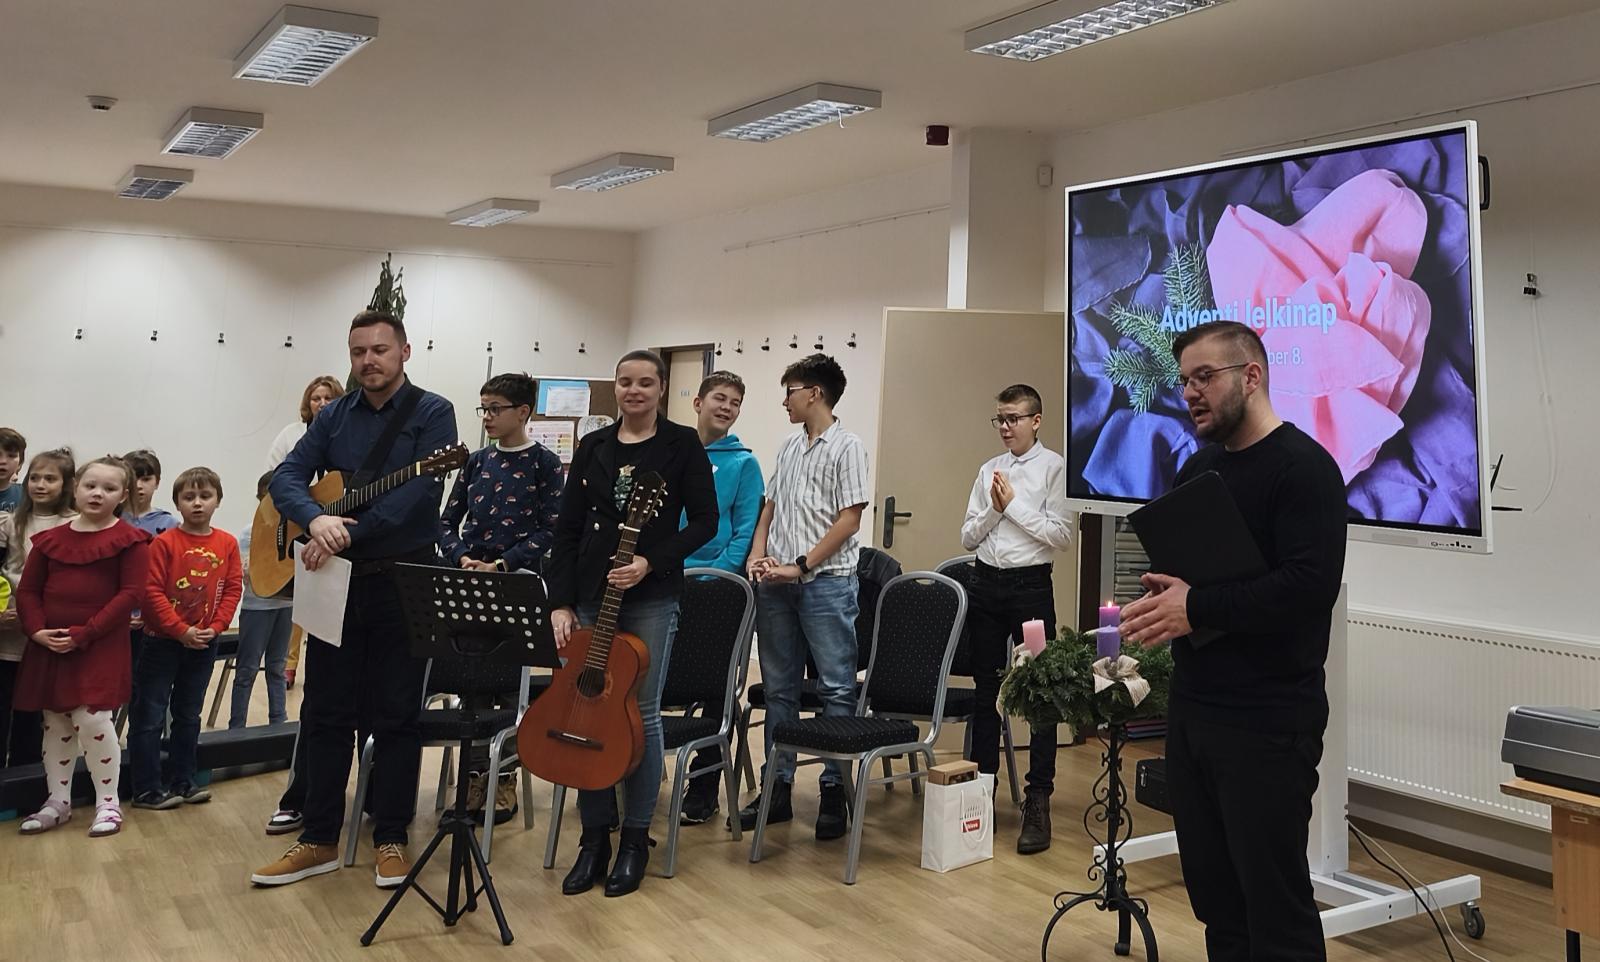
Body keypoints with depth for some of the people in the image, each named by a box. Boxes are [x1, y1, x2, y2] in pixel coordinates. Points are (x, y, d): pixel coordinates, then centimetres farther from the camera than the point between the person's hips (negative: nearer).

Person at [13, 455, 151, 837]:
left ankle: (108, 802, 5)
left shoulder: (130, 541, -4)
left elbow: (130, 593, -11)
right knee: (55, 723, 12)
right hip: (49, 646, 5)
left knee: (92, 719, -10)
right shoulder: (49, 539, 11)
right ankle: (58, 801, 25)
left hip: (101, 647, -5)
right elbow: (28, 590, 10)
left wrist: (83, 634, -16)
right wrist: (37, 630, -8)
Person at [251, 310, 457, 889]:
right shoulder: (334, 416, 10)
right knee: (325, 713, 9)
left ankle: (391, 838, 16)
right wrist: (317, 520, -21)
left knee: (395, 716, 3)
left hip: (404, 581, -5)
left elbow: (417, 492, -18)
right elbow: (285, 478, 0)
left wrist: (347, 532, -25)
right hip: (337, 580, 5)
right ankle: (319, 840, 20)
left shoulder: (431, 413, -5)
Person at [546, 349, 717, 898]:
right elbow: (567, 529, 7)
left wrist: (651, 562, -16)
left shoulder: (682, 446, 0)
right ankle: (594, 838, 18)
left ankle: (635, 841, 15)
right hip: (589, 597, 4)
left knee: (640, 714, 1)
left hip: (651, 599, -4)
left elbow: (704, 522, -3)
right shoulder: (592, 448, 10)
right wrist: (560, 603, 0)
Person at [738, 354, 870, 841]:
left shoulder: (846, 447, -5)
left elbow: (848, 519, -11)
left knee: (836, 688, -1)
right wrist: (757, 556, 3)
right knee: (778, 687, 11)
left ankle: (834, 791, 8)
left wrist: (801, 566, -14)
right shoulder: (789, 447, 16)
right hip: (777, 584, 7)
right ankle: (778, 787, 20)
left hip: (826, 582, -7)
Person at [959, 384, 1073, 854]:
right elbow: (968, 537, 8)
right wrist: (994, 509, -8)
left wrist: (1014, 505, -13)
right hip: (986, 583, 5)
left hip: (1031, 584, -5)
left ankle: (1038, 802, 6)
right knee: (986, 690, 12)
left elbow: (1062, 535, -12)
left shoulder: (1054, 467, -4)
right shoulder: (989, 469, 11)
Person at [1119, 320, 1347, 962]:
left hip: (1268, 721, -8)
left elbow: (1310, 586, -22)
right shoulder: (1196, 469, 14)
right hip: (1191, 708, 8)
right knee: (1211, 887, 16)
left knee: (1274, 903, 0)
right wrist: (1162, 597, -1)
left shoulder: (1303, 467, -11)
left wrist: (1197, 608, -21)